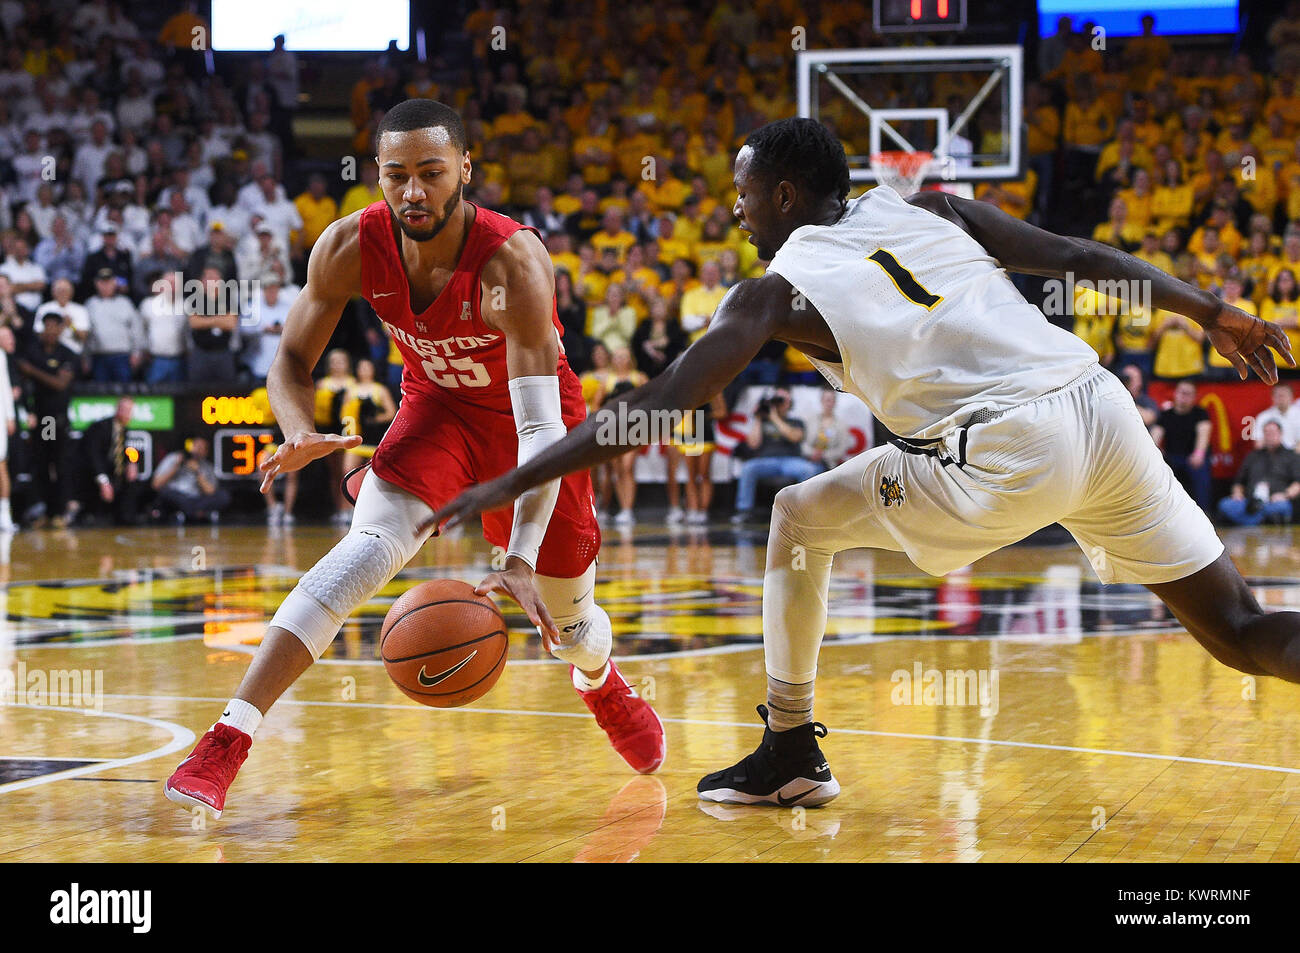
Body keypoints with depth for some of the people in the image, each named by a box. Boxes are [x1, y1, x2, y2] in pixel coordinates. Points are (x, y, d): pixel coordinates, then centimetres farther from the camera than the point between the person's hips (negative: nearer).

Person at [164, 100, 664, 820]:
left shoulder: (512, 260, -37)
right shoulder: (351, 247, -25)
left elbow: (541, 429, -41)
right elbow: (291, 362, -12)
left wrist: (521, 561, -53)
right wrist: (301, 435, -37)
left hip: (527, 412, -1)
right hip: (437, 404, 1)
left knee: (567, 618, 12)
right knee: (373, 544, -27)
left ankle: (601, 681, 53)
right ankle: (227, 741, -34)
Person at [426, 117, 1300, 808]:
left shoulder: (776, 294, 7)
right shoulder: (925, 208, 22)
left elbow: (659, 411, 1)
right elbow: (1079, 257, 18)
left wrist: (509, 485, 4)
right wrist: (1213, 313, 24)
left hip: (1006, 454, -5)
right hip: (1103, 403, 5)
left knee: (800, 520, 16)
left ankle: (791, 753, 19)